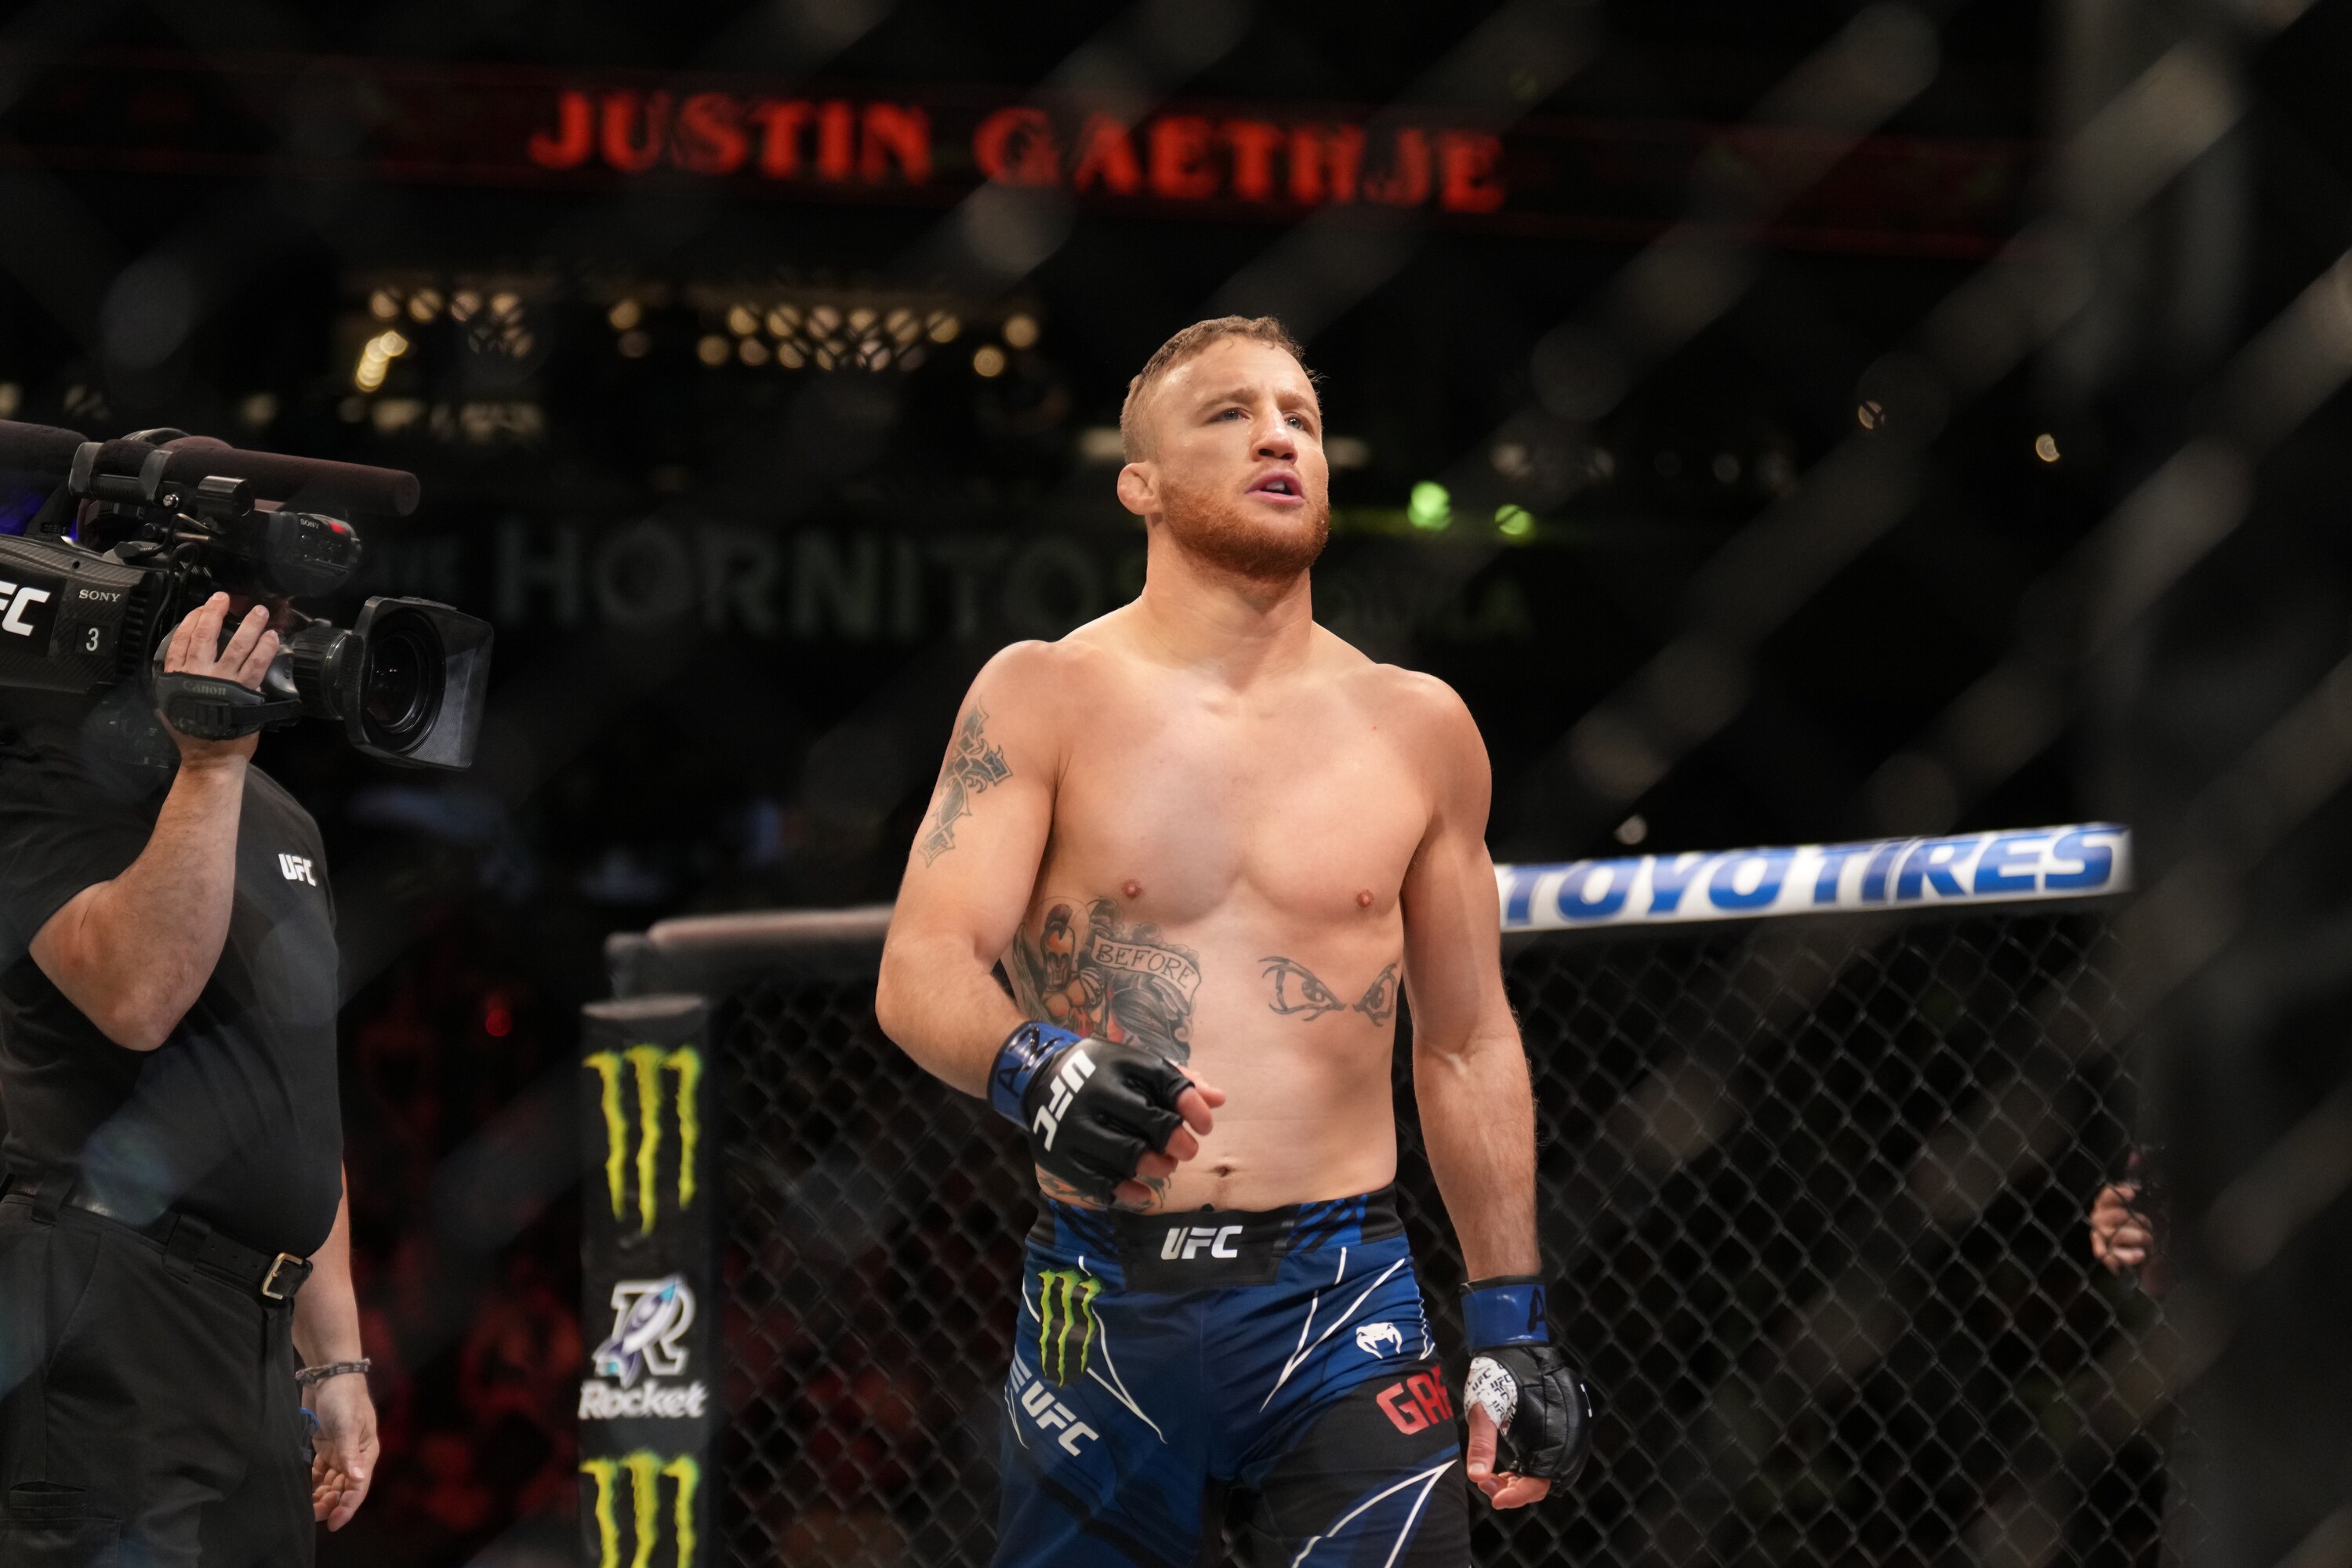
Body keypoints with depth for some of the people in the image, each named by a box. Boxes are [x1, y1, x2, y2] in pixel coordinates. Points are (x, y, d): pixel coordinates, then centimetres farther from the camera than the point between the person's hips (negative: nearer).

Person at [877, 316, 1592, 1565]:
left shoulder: (1417, 731, 10)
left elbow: (1467, 1048, 18)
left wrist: (1510, 1322, 14)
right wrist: (1033, 1072, -29)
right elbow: (919, 971, -8)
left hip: (1340, 1310, 1)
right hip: (1102, 1310, -1)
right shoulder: (1045, 698, 3)